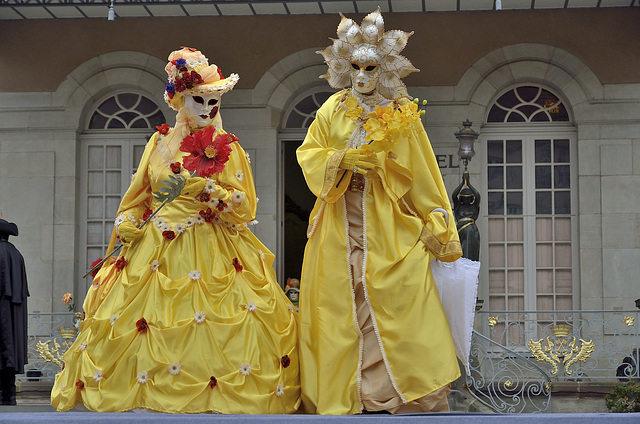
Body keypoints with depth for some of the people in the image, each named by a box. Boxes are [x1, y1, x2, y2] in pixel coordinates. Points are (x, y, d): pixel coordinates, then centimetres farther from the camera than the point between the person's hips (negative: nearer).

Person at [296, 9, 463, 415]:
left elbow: (423, 177, 2)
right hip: (339, 228, 2)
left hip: (389, 228, -2)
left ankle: (415, 401, -1)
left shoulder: (401, 116, 1)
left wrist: (438, 230, -1)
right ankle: (340, 398, 9)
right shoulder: (333, 110, 6)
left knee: (399, 303, -7)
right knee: (340, 312, 2)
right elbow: (308, 154, 8)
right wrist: (343, 160, -12)